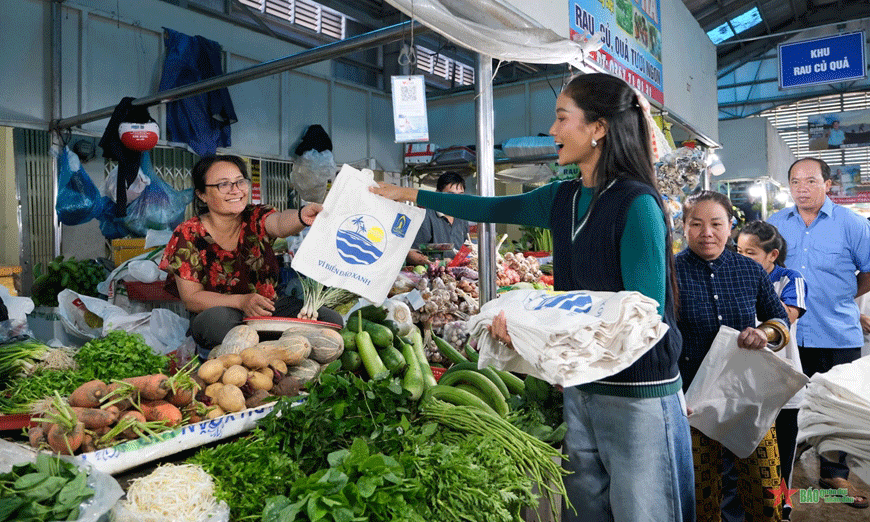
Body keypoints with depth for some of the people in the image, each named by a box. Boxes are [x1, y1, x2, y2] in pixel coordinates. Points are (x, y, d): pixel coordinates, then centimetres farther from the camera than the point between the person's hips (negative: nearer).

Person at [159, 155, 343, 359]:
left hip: (268, 309, 3)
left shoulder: (256, 218, -2)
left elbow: (280, 223, -27)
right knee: (219, 319, -39)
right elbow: (191, 298, -9)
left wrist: (302, 217, -53)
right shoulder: (188, 235, -6)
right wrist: (242, 301, -26)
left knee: (330, 319, -21)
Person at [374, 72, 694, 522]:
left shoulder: (636, 203, -16)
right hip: (580, 387, 7)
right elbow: (493, 210, 18)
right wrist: (412, 194, 22)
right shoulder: (564, 198, 6)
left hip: (637, 396, -7)